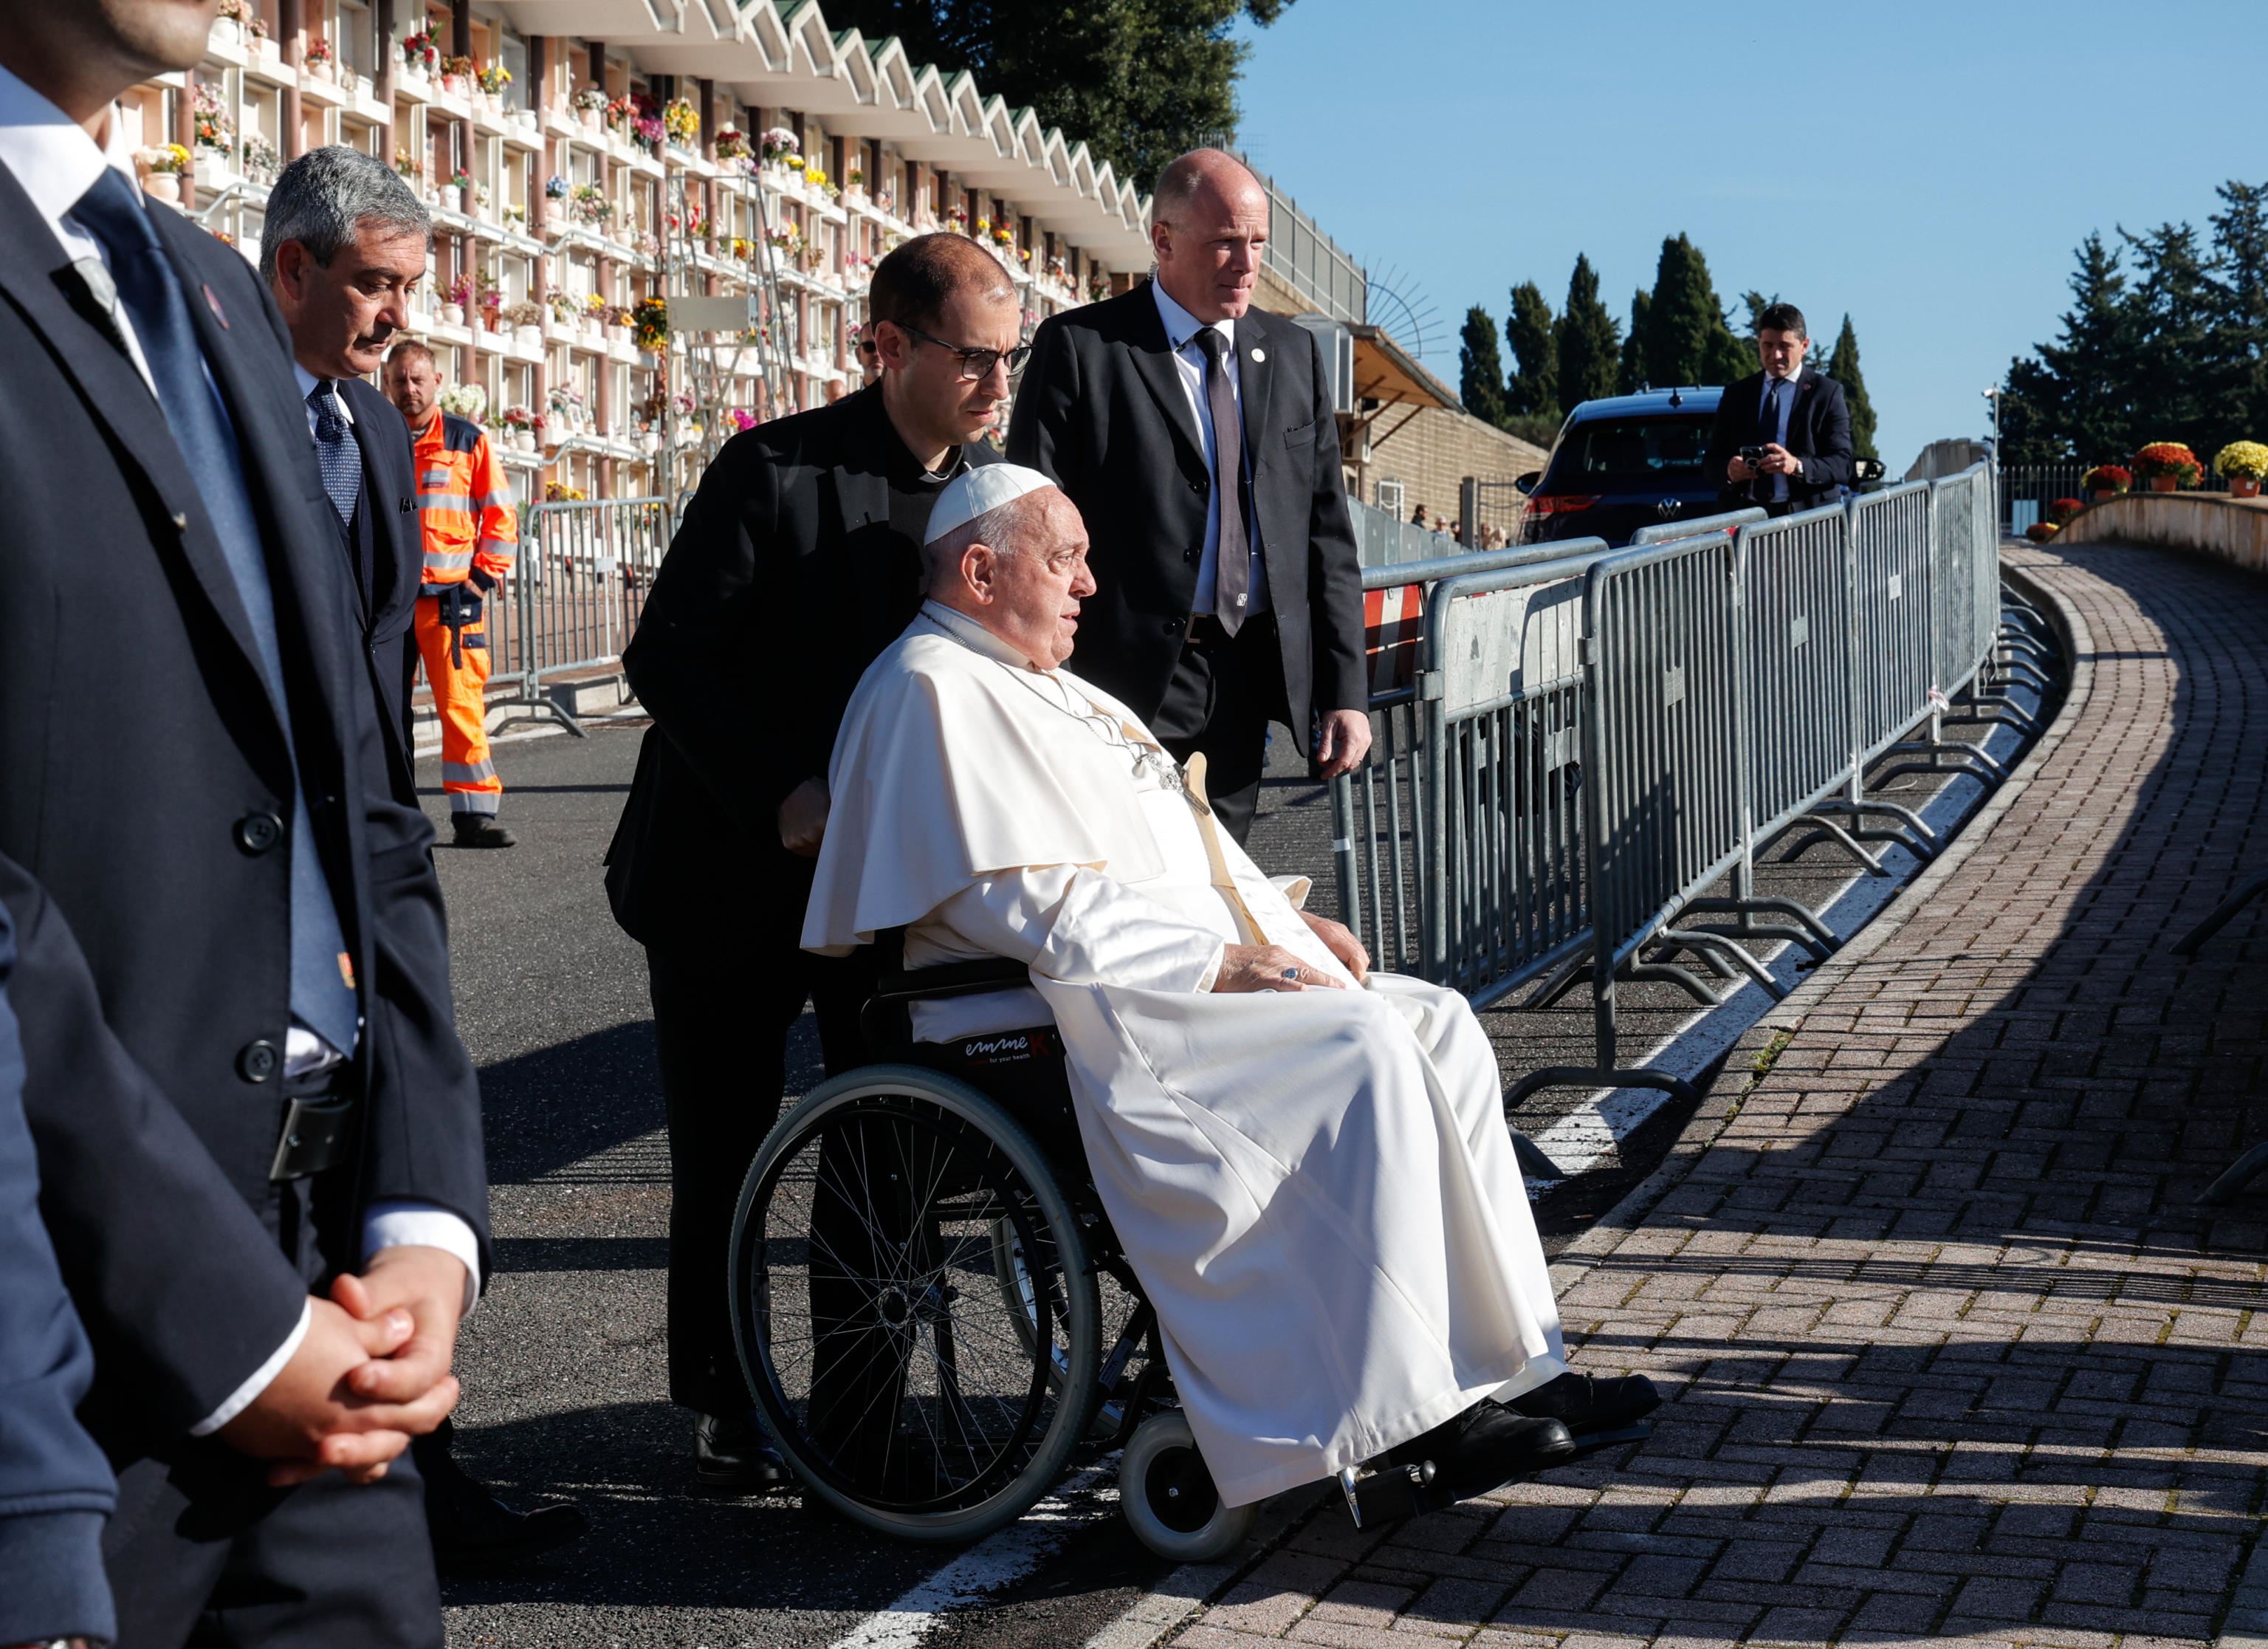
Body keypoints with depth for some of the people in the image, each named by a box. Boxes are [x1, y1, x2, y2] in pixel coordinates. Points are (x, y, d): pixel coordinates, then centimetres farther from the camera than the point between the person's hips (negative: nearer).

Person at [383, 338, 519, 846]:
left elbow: (501, 513, 8)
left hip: (451, 597, -2)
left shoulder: (469, 441, 6)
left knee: (462, 705, -8)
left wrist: (485, 575, -1)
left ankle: (473, 814, -4)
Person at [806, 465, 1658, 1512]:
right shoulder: (934, 691, -9)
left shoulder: (1049, 688, 24)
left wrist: (1285, 918, 9)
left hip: (1198, 968, 10)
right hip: (1089, 1013, -10)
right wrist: (1215, 962, -18)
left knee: (1436, 1026, -4)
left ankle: (1509, 1361, -5)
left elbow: (1181, 848, 27)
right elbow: (1030, 905, -19)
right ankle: (1408, 1412, -22)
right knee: (1359, 1050, -26)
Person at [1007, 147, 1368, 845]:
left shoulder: (1294, 354, 13)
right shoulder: (1079, 348, -1)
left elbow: (1328, 533, 12)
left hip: (1248, 683, 4)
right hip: (1130, 679, -4)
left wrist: (1346, 691, 5)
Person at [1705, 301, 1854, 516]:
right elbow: (1713, 458, 18)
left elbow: (1843, 466, 1)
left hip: (1806, 517, -2)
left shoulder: (1827, 393, 8)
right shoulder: (1736, 394, 18)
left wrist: (1798, 466, -18)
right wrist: (1728, 469, -6)